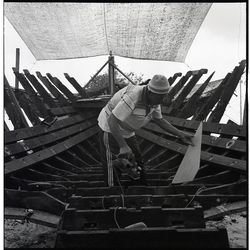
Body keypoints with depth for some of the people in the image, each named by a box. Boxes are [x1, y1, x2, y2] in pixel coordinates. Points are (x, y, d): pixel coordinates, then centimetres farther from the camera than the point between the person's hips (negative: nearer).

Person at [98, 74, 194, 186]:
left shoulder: (154, 98, -8)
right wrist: (123, 146, -39)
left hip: (126, 131, 8)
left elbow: (159, 120, 5)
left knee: (137, 161, 13)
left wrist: (181, 134, -2)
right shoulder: (132, 97, -35)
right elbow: (111, 121, -35)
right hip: (110, 128, -8)